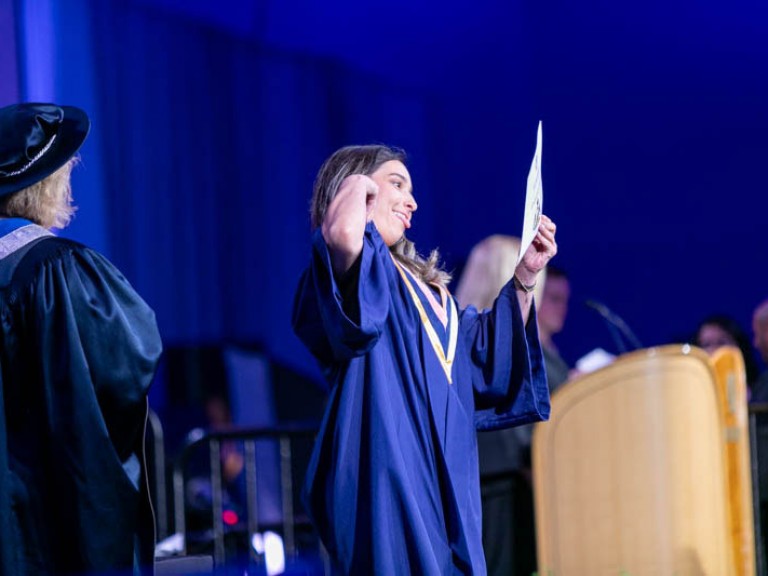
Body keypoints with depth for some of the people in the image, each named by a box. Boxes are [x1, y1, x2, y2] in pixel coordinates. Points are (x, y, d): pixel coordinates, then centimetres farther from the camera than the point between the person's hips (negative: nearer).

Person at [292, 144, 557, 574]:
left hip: (444, 481, 9)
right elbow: (342, 233, -30)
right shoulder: (353, 266, -4)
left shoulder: (423, 283, 25)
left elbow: (484, 355, 30)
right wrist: (358, 186, -10)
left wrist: (526, 277, 23)